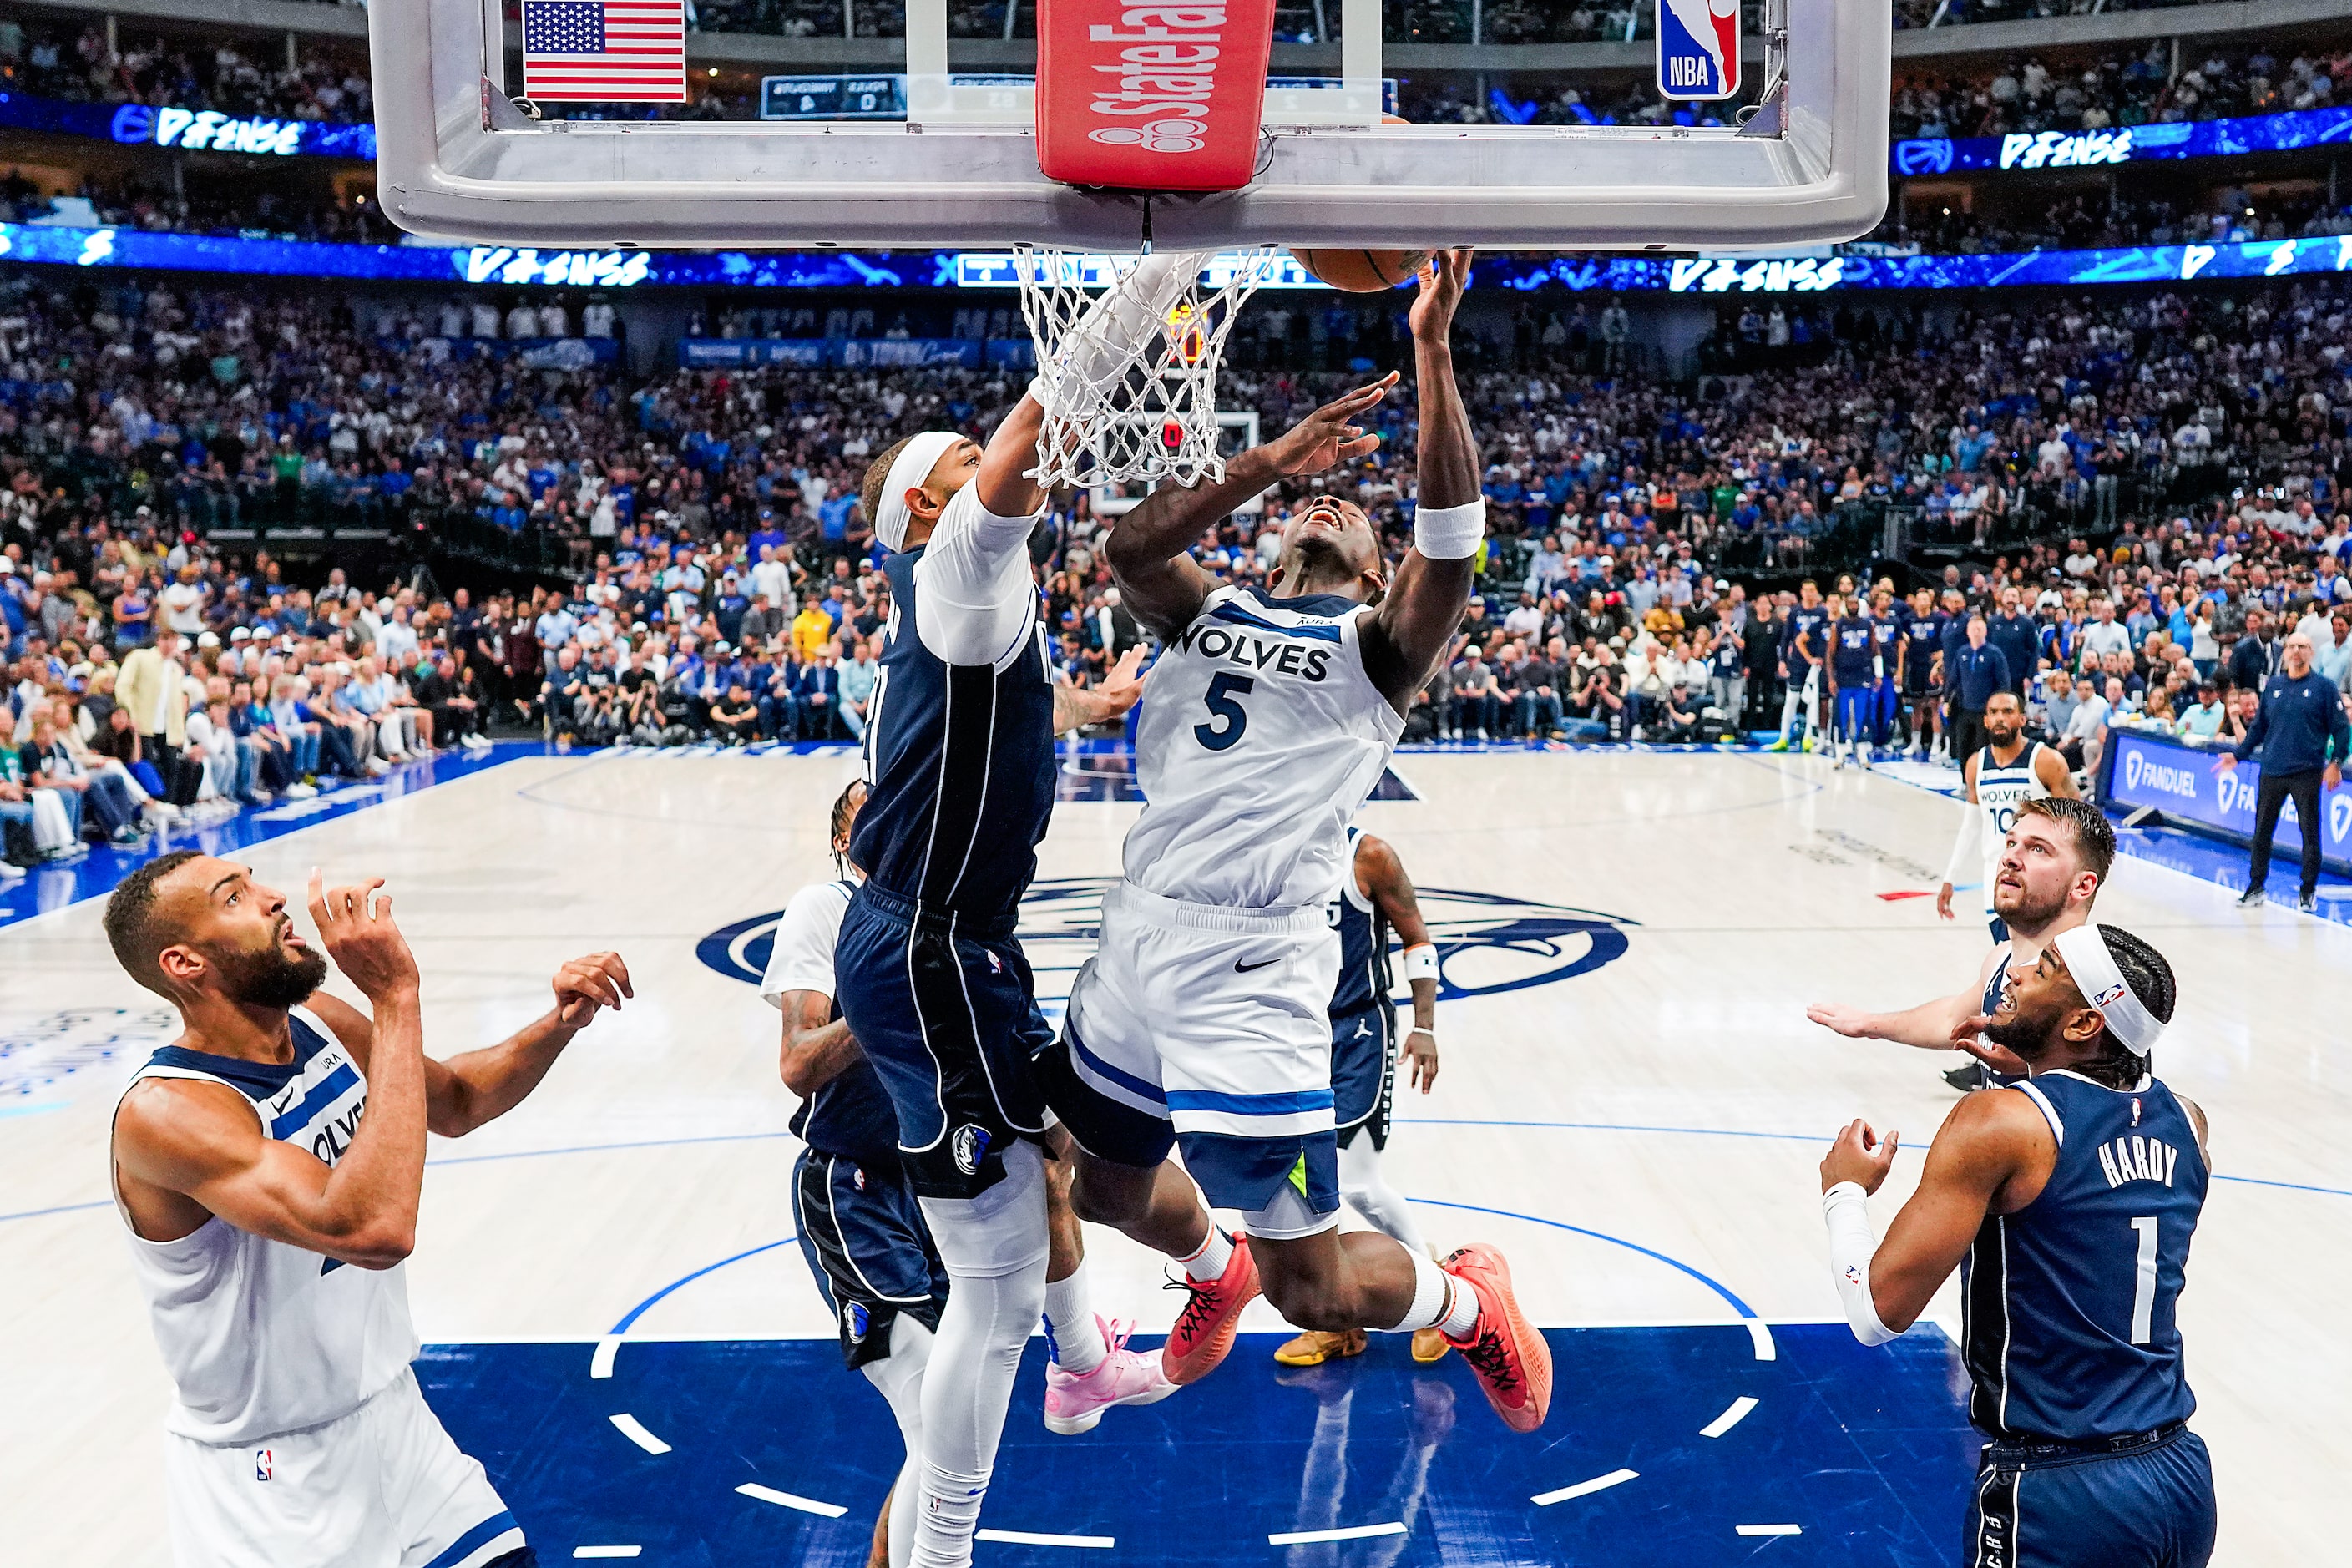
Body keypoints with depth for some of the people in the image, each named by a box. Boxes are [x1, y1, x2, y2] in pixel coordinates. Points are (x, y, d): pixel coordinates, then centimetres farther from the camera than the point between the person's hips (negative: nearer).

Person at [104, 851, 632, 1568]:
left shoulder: (320, 1023, -5)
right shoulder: (165, 1111, -27)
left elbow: (457, 1101, 13)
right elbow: (375, 1230, -41)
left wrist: (560, 1024, -6)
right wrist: (395, 998, -38)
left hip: (393, 1414, 7)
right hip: (269, 1481, -7)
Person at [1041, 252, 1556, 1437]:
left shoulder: (1377, 645, 2)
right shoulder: (1207, 610, 14)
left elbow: (1450, 545, -16)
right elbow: (1124, 551, -6)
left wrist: (1432, 351, -20)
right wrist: (1265, 464, -11)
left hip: (1249, 968, -6)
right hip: (1137, 937, 6)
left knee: (1314, 1292, -1)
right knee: (1104, 1190, 26)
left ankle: (1470, 1301, 30)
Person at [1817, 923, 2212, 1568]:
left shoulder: (1999, 1122, -18)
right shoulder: (2184, 1122, 1)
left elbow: (1879, 1310, -20)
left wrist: (1846, 1191, -1)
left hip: (2059, 1494, -6)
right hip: (2182, 1474, 7)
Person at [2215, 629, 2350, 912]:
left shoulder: (2324, 687, 0)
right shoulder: (2273, 686, 11)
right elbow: (2259, 726, 17)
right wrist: (2238, 754, 11)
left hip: (2307, 773, -3)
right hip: (2271, 772, 4)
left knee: (2310, 833, 2)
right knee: (2261, 832, 8)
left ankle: (2308, 892, 13)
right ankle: (2255, 887, 19)